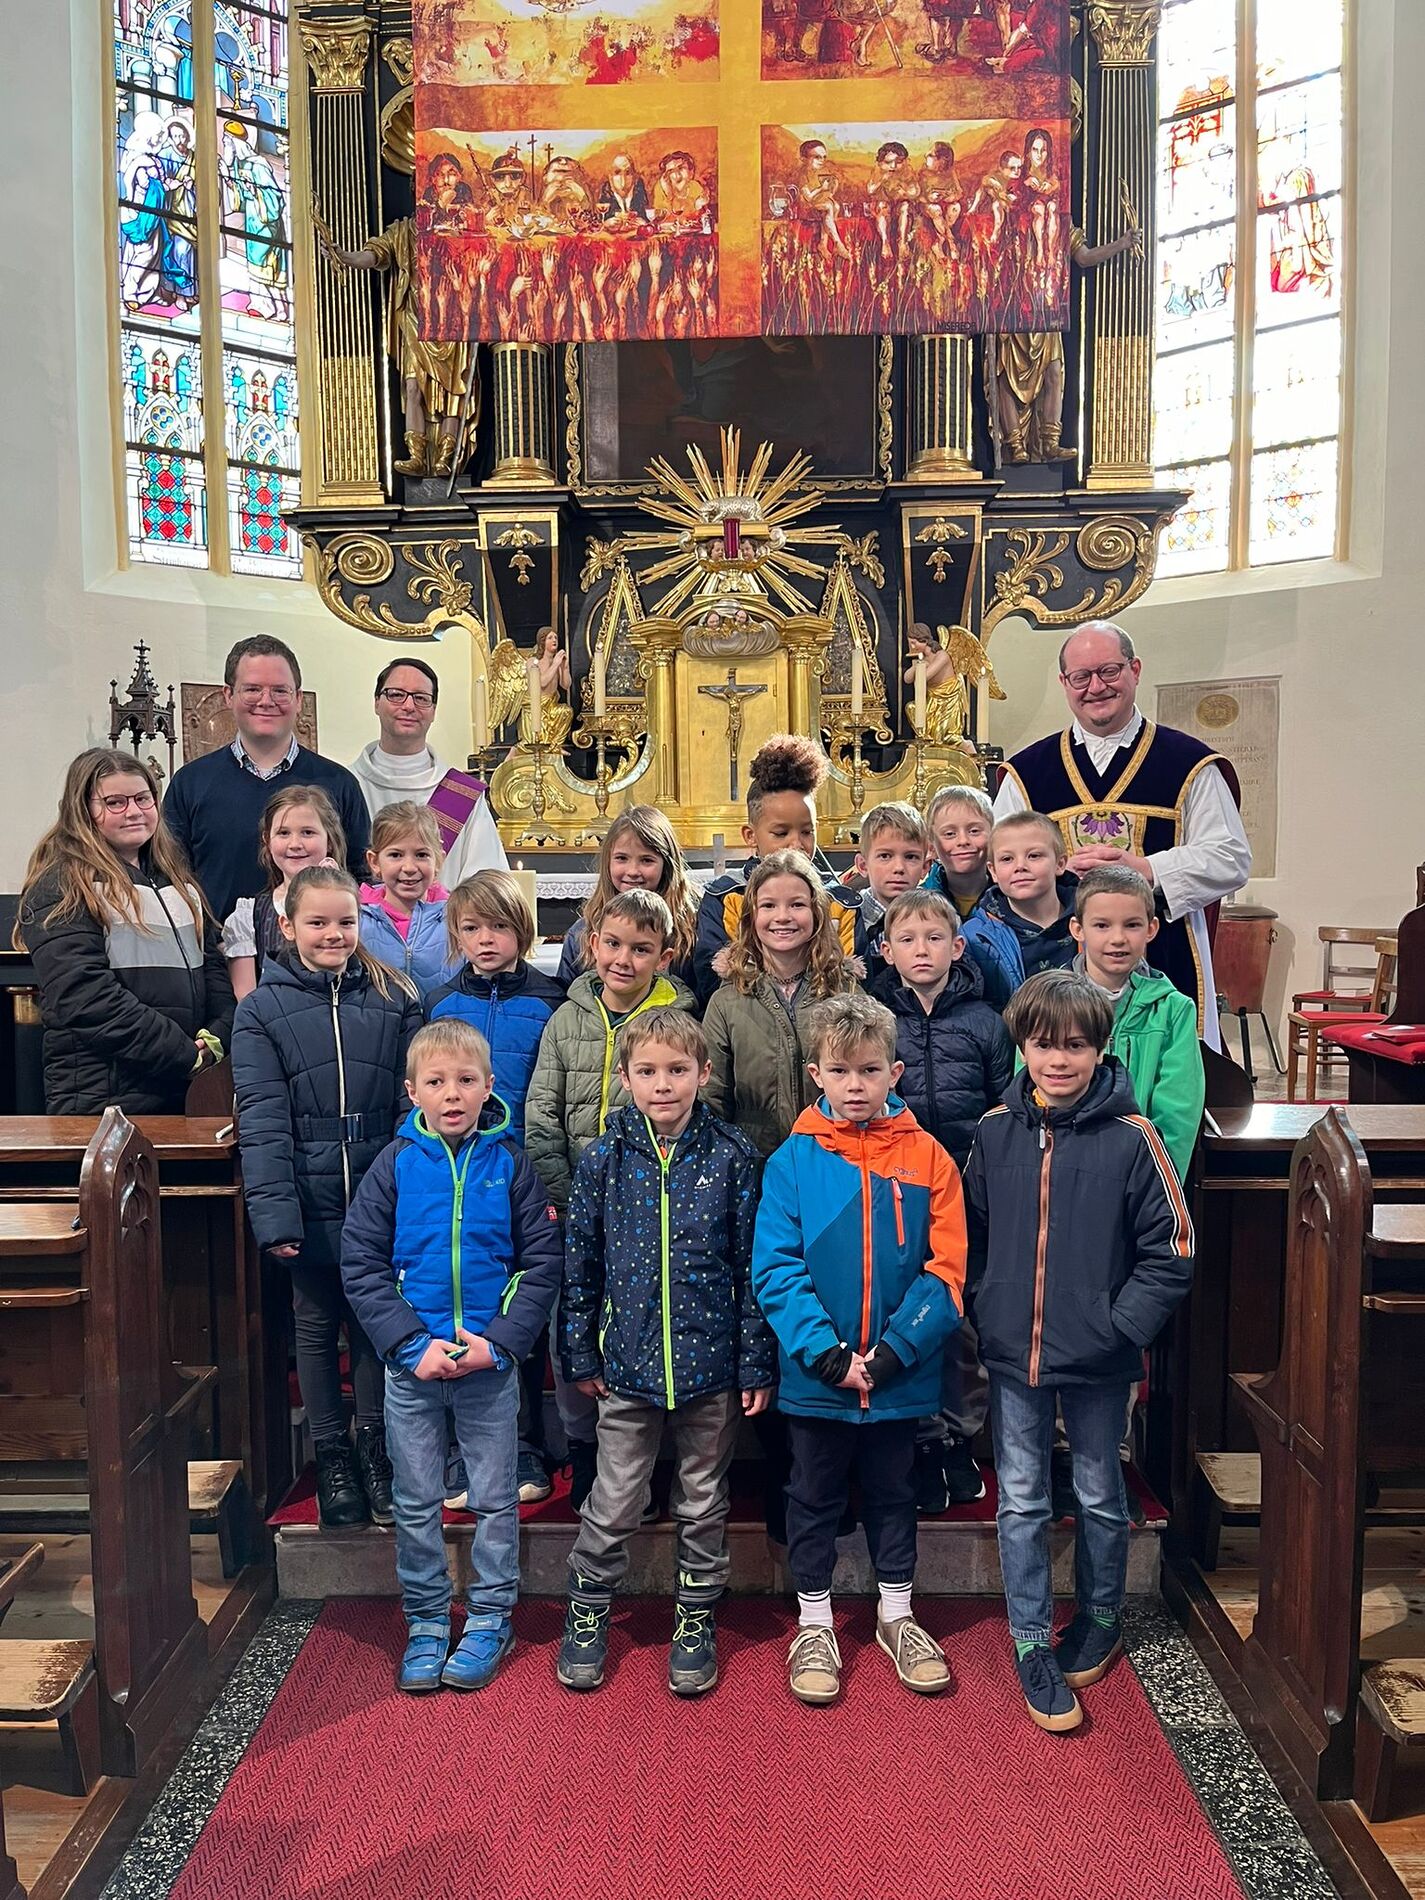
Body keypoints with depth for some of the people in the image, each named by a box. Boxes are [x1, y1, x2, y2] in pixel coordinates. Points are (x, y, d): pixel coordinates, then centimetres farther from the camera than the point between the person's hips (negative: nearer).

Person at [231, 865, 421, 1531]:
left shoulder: (393, 1000, 2)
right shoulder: (262, 1009, -3)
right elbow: (262, 1118, -9)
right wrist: (273, 1211, -16)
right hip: (311, 1202, -1)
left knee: (374, 1323, 12)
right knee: (316, 1326, 12)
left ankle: (375, 1451, 29)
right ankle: (331, 1456, 28)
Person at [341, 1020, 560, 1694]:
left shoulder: (509, 1163, -4)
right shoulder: (395, 1164, -3)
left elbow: (542, 1261, -4)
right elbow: (360, 1265, -4)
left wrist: (499, 1343, -14)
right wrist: (413, 1345, -13)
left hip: (491, 1363, -1)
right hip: (411, 1364, 1)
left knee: (494, 1497, 11)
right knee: (415, 1502, 12)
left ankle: (490, 1618, 28)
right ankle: (426, 1620, 29)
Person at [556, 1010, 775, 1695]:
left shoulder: (733, 1157, -6)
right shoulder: (602, 1159, -3)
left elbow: (753, 1264, -3)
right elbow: (579, 1261, 3)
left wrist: (756, 1361, -4)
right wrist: (580, 1354, 3)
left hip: (711, 1363, 0)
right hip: (628, 1362, 1)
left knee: (704, 1503, 15)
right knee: (612, 1503, 12)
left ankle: (695, 1618, 34)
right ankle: (587, 1612, 34)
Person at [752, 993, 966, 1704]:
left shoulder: (927, 1158, -6)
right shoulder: (792, 1160, -8)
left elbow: (945, 1272, -8)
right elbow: (776, 1270, -11)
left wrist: (890, 1353, -16)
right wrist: (828, 1353, -19)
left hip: (902, 1378, 1)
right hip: (814, 1377, -1)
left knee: (893, 1493, 19)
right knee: (814, 1498, 15)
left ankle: (895, 1613, 39)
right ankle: (813, 1623, 34)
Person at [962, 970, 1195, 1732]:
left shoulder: (1130, 1139, -12)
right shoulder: (994, 1133, -3)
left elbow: (1170, 1254, -8)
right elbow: (969, 1235, 8)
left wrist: (1119, 1328, -13)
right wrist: (986, 1311, 1)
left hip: (1097, 1361, -2)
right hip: (1013, 1355, 2)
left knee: (1100, 1498, 18)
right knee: (1020, 1503, 11)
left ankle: (1100, 1619, 40)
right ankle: (1031, 1642, 27)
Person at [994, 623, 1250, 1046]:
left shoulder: (1189, 764, 6)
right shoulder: (1027, 772, 10)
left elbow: (1231, 859, 1)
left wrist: (1146, 869, -13)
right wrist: (1062, 873, -11)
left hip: (1164, 965, 0)